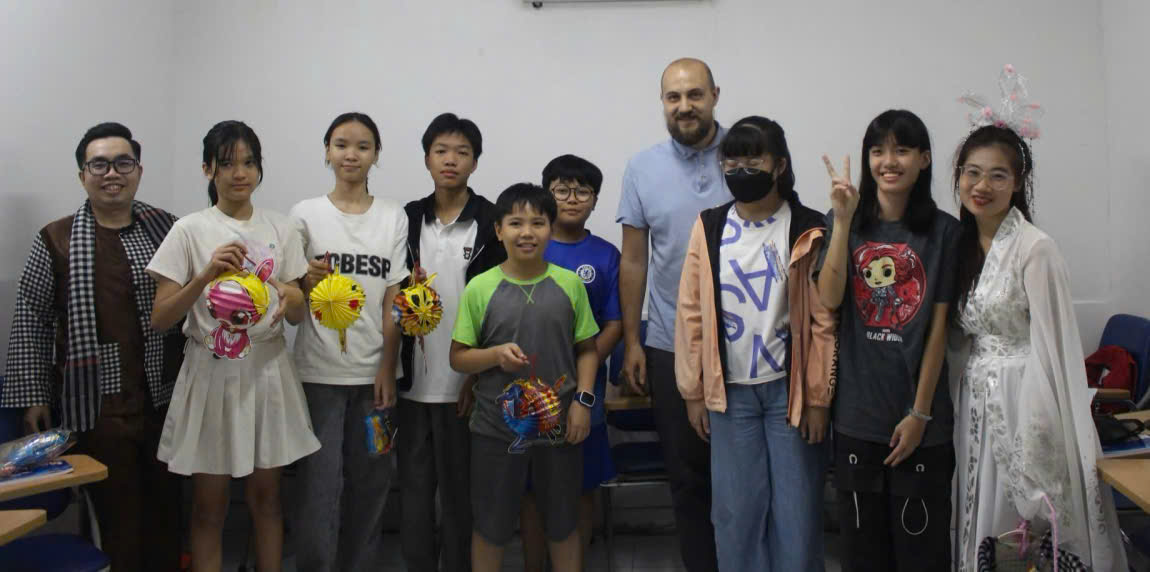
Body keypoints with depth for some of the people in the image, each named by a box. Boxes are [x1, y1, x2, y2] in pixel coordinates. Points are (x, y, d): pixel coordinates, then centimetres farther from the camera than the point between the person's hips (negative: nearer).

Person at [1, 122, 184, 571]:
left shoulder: (164, 227, 5)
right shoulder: (56, 240, 1)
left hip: (164, 398, 2)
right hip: (97, 407, -2)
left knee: (165, 507, 11)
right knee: (117, 515, 4)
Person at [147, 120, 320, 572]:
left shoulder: (283, 229, 4)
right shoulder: (190, 230, -3)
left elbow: (299, 313, 5)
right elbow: (160, 319, -8)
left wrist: (287, 298, -18)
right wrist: (206, 274, -23)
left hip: (267, 372, 2)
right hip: (211, 374, -2)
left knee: (265, 496, 11)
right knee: (209, 505, 7)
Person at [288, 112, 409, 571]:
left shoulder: (394, 217, 5)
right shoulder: (306, 214, 2)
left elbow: (394, 300, 2)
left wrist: (388, 371, -3)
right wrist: (308, 281, -17)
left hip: (373, 371, 1)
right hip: (320, 371, -1)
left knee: (371, 481, 8)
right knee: (320, 483, 0)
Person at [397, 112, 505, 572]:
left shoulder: (492, 223, -4)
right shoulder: (406, 219, 7)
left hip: (462, 382, -3)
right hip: (413, 379, 4)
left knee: (459, 487, 7)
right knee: (414, 485, 12)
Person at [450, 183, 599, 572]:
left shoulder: (570, 284, -2)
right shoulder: (480, 288, -6)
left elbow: (587, 349, 4)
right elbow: (458, 357, -1)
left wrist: (583, 399, -7)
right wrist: (495, 355, -19)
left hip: (559, 425, 1)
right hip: (496, 428, -1)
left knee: (563, 525, 17)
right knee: (490, 528, 14)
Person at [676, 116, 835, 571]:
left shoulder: (807, 231, -5)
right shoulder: (709, 228, 2)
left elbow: (824, 320, -5)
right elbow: (691, 312, 3)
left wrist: (818, 396, -7)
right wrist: (693, 392, 2)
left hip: (790, 388, -2)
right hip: (729, 392, 2)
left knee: (797, 511, 7)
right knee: (736, 510, 10)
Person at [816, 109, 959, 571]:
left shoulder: (943, 230, -3)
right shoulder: (846, 222, 3)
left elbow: (939, 327, -4)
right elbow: (829, 299, -11)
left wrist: (920, 413, -7)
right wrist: (843, 220, -15)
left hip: (918, 413, -1)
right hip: (857, 410, 2)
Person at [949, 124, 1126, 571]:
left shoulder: (1035, 249, -13)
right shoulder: (960, 244, 8)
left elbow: (1050, 347, -15)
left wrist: (1038, 435, -17)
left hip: (1023, 397, -6)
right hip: (976, 400, 6)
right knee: (981, 519, 14)